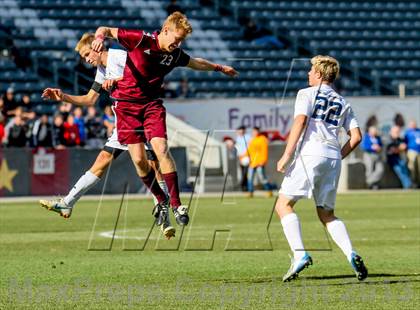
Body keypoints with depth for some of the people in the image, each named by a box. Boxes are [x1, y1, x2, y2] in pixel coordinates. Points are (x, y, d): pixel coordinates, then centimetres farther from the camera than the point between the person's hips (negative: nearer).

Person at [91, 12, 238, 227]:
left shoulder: (175, 55, 1)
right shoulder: (141, 40, -14)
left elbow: (195, 63, 24)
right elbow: (106, 30, -11)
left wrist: (219, 68, 33)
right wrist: (100, 37, -34)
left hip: (152, 104, 3)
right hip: (126, 104, -3)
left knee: (161, 149, -16)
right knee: (139, 159, -7)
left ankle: (175, 203, -10)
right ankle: (162, 200, 13)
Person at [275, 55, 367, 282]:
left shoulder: (307, 94, 7)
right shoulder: (343, 103, 22)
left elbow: (300, 121, -9)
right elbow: (356, 137, 14)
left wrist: (287, 155, -12)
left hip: (310, 154, -6)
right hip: (333, 157, 6)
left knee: (284, 204, -1)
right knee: (327, 214, 14)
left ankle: (299, 254, -18)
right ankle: (351, 254, -8)